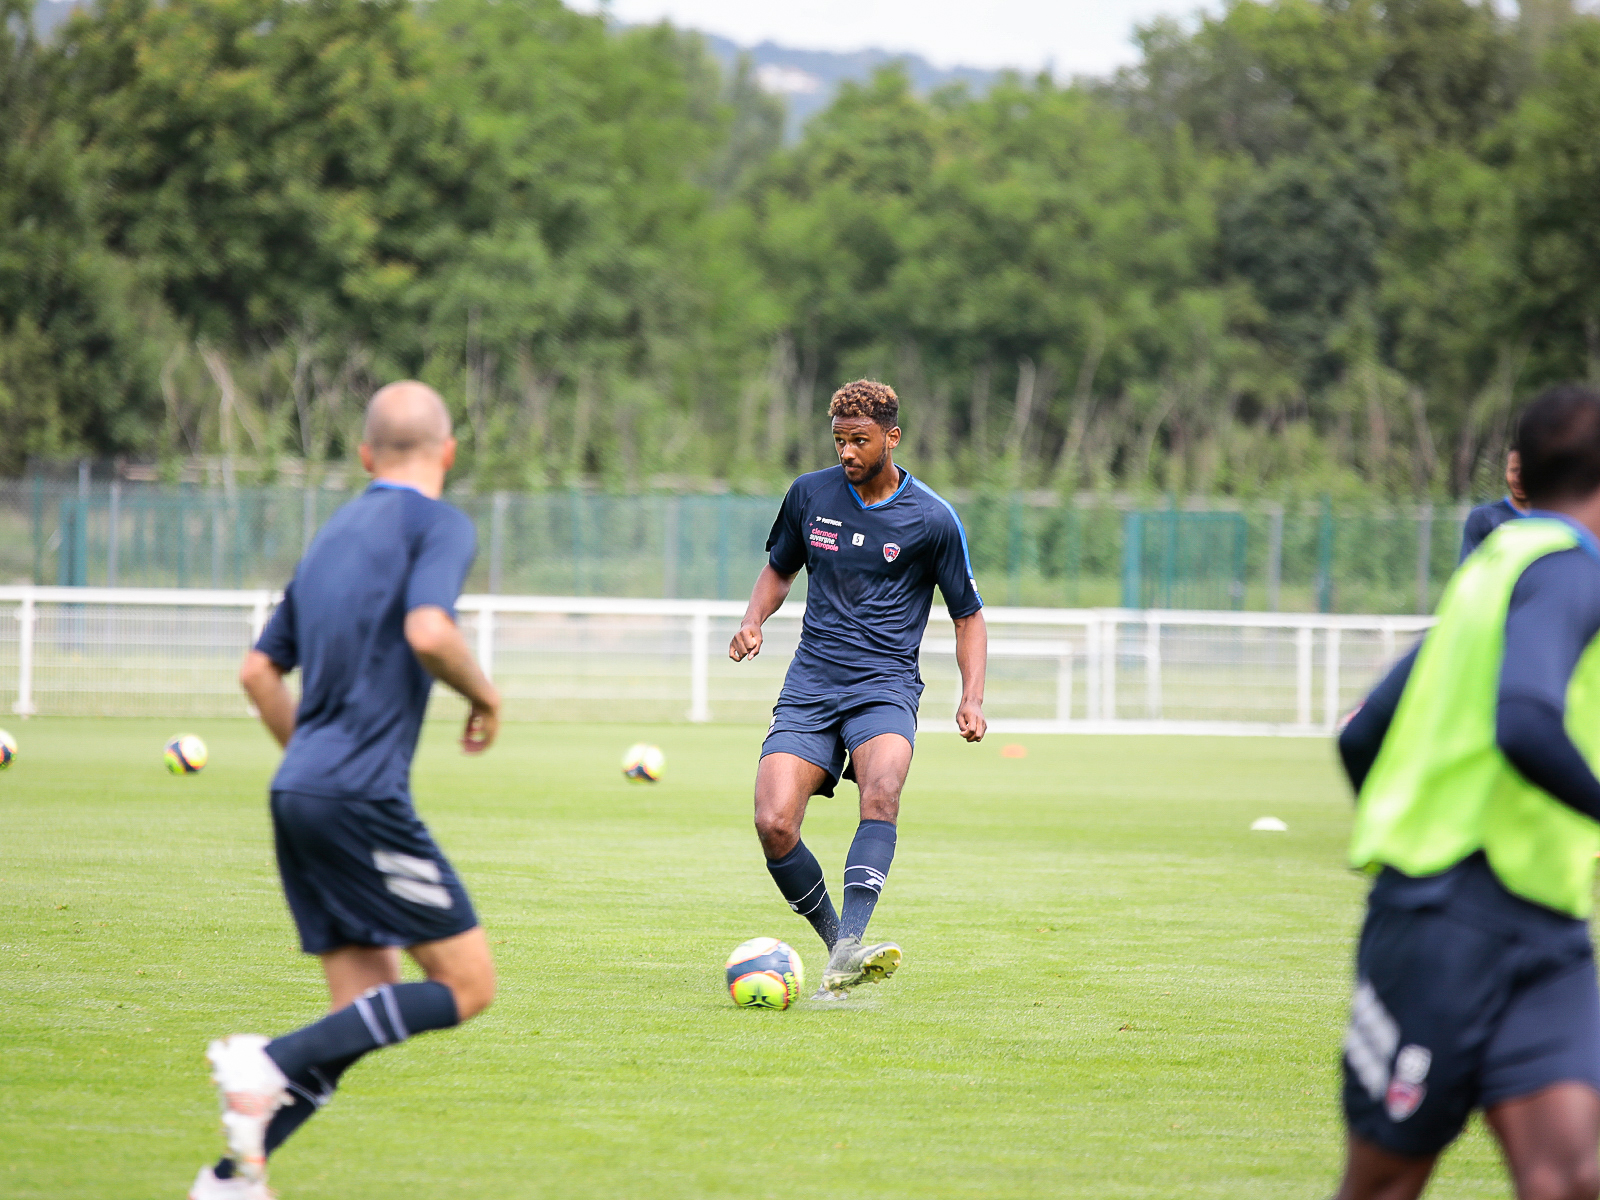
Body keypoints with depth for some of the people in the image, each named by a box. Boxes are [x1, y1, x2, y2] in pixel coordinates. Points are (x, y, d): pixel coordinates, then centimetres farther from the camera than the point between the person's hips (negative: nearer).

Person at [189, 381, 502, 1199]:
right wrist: (484, 697, -3)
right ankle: (270, 1063, -16)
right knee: (467, 984, -3)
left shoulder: (335, 534, 20)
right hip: (365, 799, -8)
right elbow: (428, 632, -22)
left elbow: (259, 672, 22)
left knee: (367, 1006, 9)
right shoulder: (438, 525, -3)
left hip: (299, 794, 8)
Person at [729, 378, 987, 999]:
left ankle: (848, 947, -45)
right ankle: (837, 946, 1)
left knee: (881, 791, -35)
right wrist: (753, 620, 4)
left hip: (885, 687, -3)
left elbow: (968, 616, 9)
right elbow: (779, 568, 25)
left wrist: (972, 698, -6)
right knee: (774, 825, -18)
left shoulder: (932, 519, 0)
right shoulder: (809, 494, 8)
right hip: (809, 686, 3)